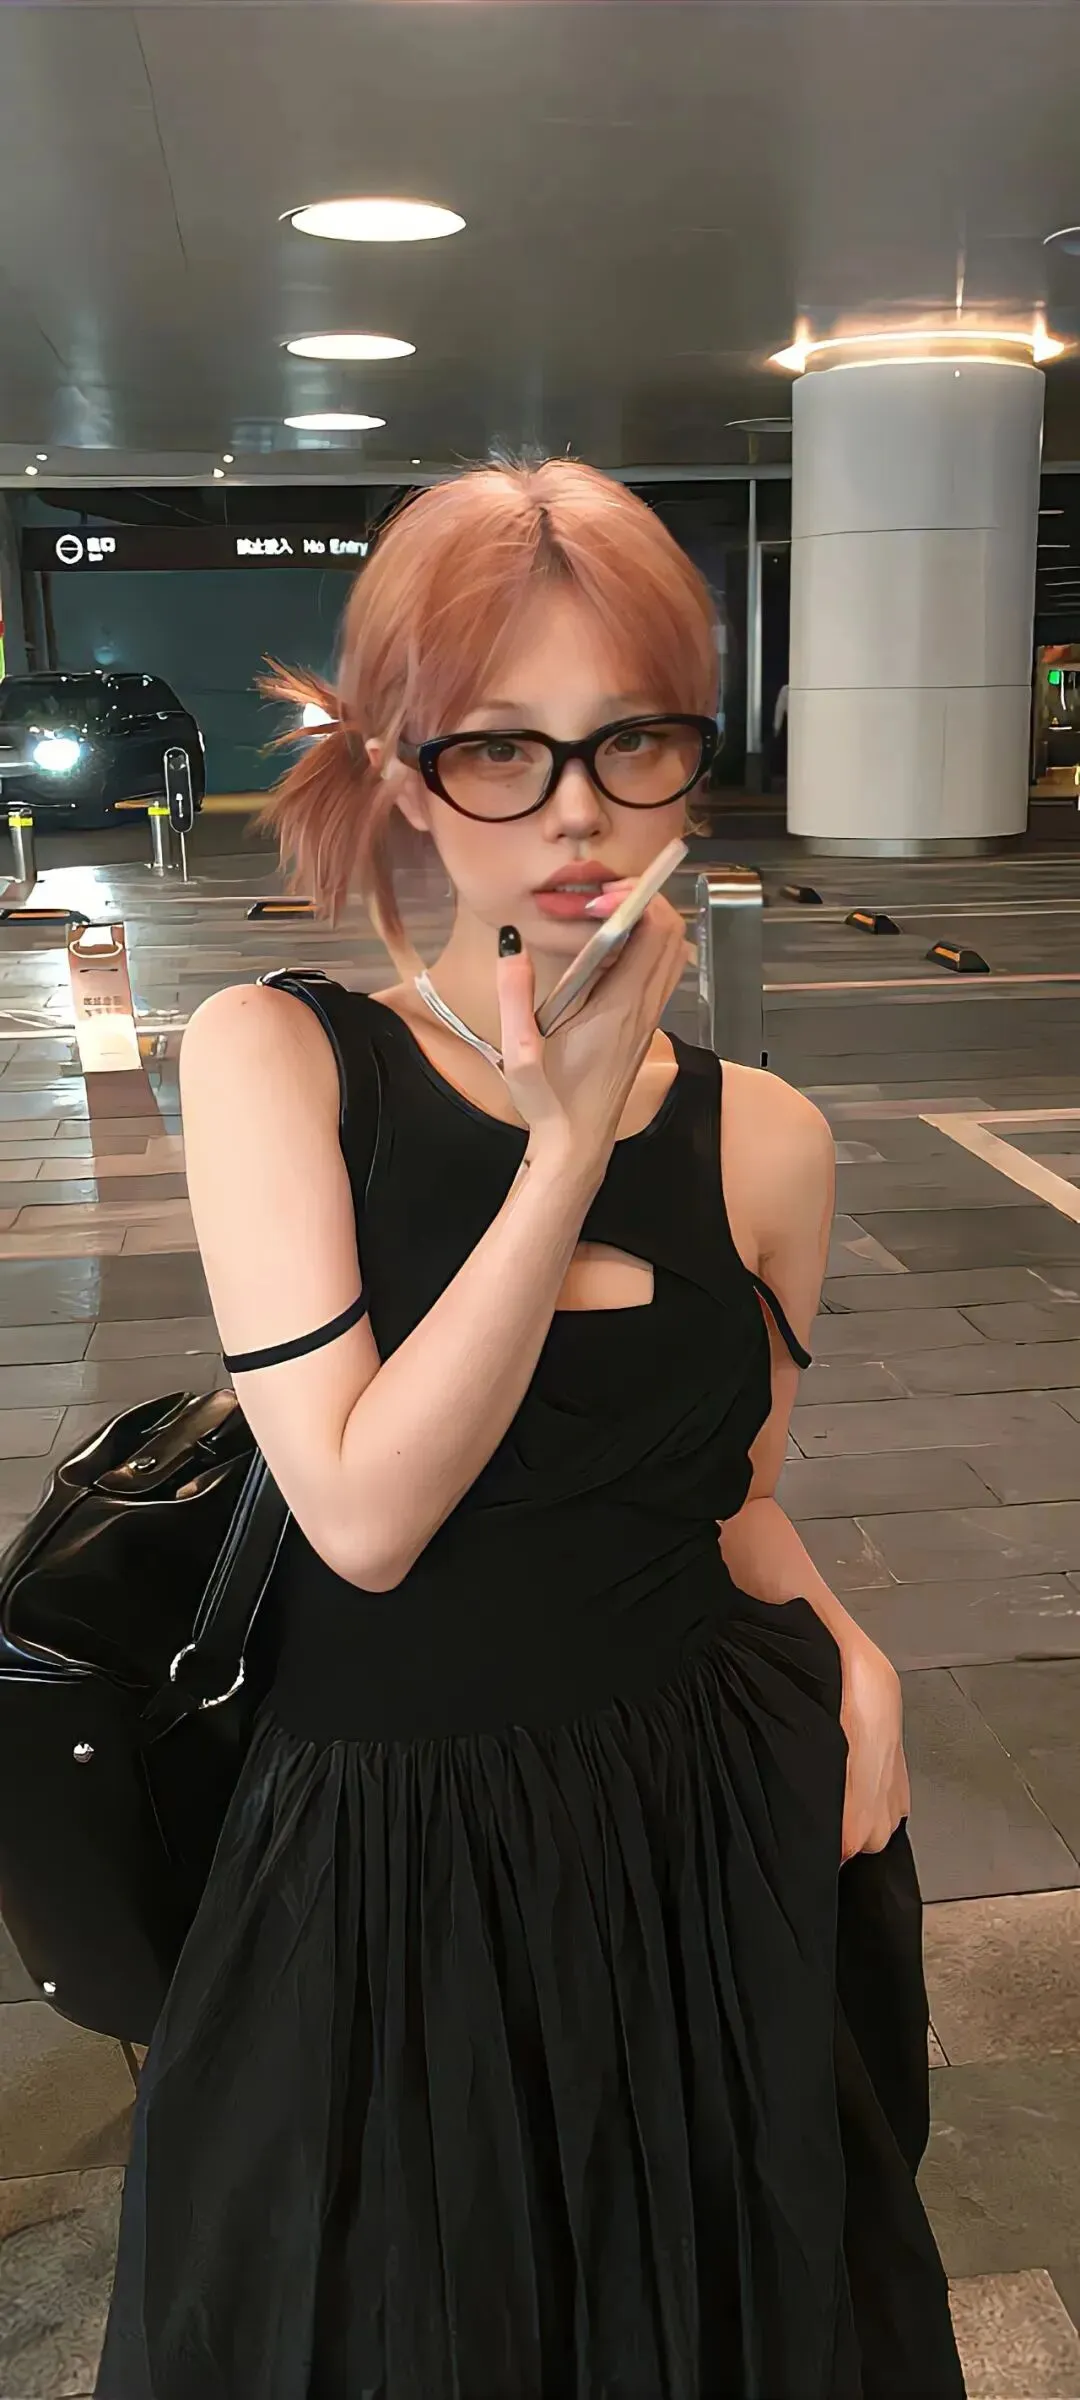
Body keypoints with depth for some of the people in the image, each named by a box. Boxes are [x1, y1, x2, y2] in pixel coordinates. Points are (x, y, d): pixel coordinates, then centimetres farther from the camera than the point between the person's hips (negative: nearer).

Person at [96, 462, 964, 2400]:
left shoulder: (762, 1141, -5)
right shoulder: (272, 1059, -14)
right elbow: (363, 1513, -23)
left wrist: (848, 1647, -9)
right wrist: (571, 1145, -24)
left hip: (711, 1832, 3)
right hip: (391, 1863, -2)